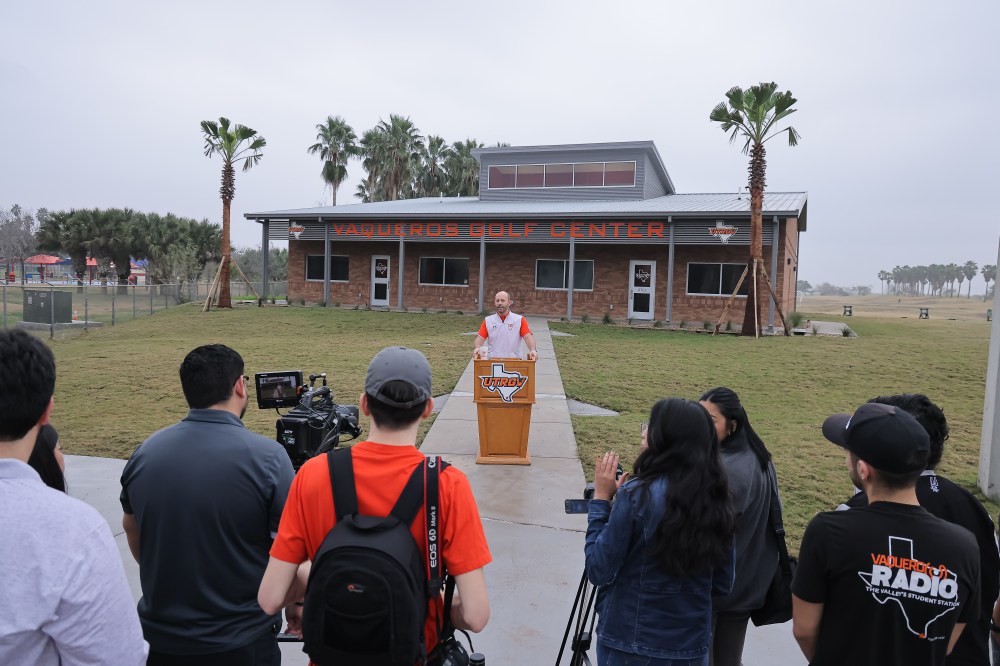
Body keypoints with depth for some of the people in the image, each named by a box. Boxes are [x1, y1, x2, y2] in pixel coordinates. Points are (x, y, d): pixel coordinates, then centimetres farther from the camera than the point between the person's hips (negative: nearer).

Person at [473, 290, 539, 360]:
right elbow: (480, 338, 4)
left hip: (514, 361, -1)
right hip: (493, 361, 1)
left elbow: (528, 337, -7)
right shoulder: (488, 321, 11)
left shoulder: (520, 320, 4)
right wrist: (476, 348, -17)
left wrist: (533, 350, -26)